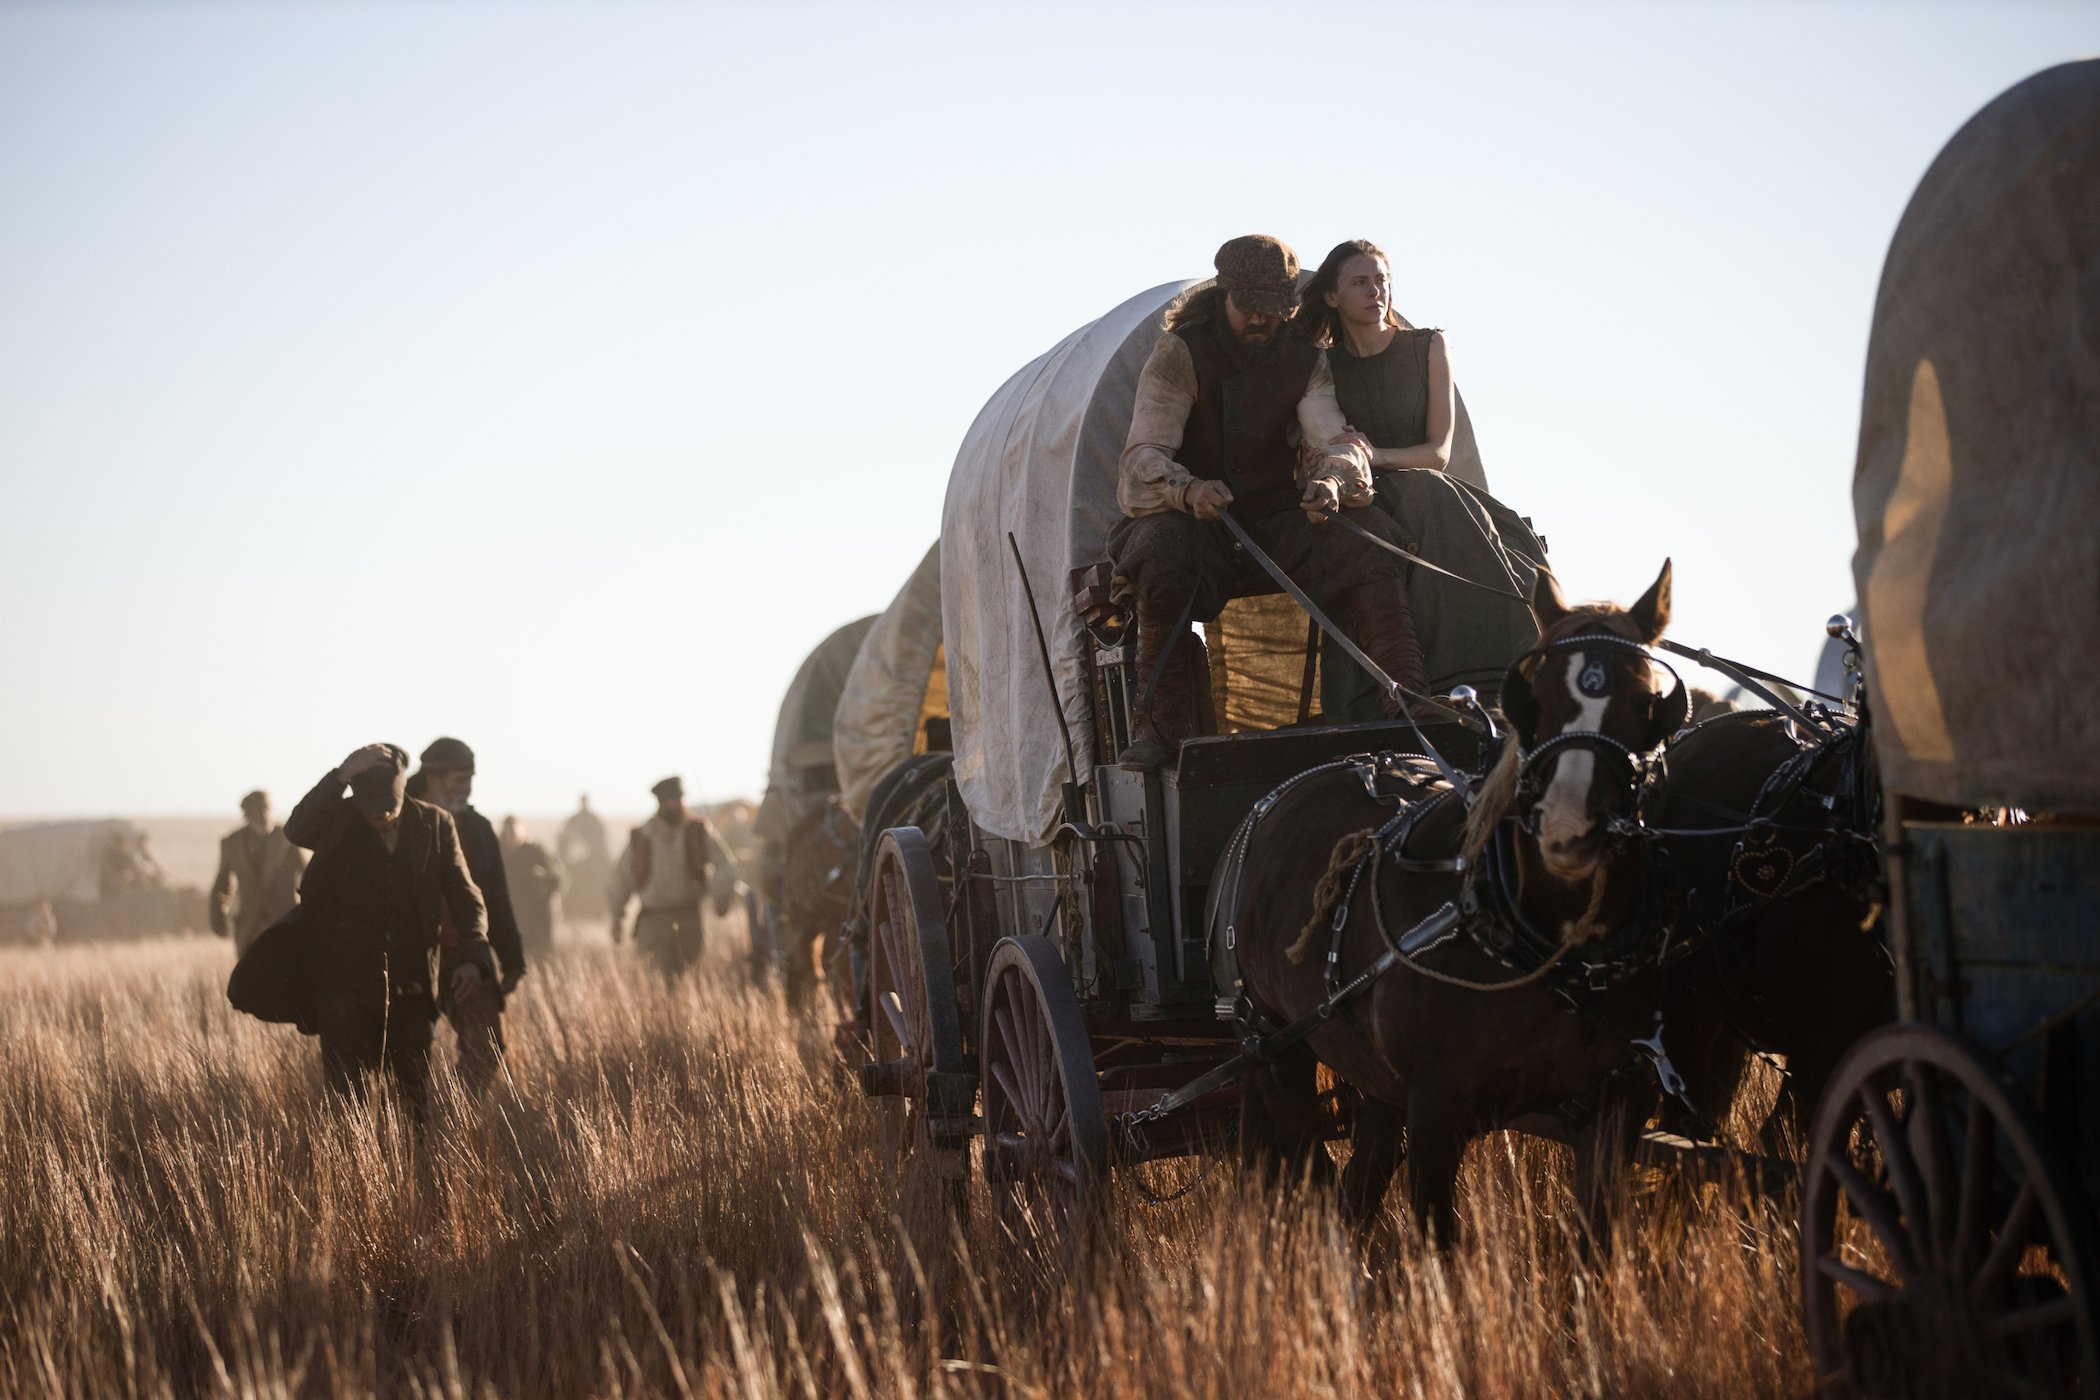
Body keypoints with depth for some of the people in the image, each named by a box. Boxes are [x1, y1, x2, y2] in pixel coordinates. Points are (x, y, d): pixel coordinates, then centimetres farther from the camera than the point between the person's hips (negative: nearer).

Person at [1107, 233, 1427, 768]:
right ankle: (1162, 725, -30)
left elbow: (1334, 441, -9)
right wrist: (1189, 490, -40)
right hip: (1190, 520, -3)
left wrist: (1330, 480, -36)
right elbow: (1143, 454, -17)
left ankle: (1405, 698, -24)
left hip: (1276, 517, 3)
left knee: (1364, 535, -22)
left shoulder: (1306, 360, 4)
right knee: (1164, 554, -38)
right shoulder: (1179, 353, -7)